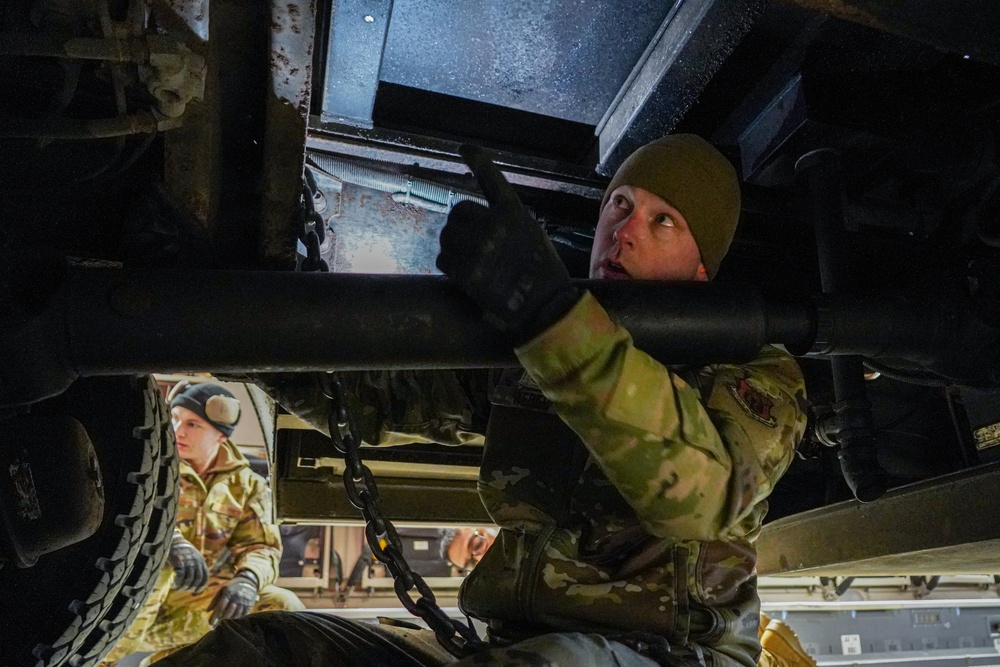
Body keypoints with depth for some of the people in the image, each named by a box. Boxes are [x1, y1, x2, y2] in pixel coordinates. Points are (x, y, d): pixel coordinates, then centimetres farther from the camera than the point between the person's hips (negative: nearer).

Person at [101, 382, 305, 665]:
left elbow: (260, 546, 0)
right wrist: (171, 542, -37)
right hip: (132, 609, -2)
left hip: (201, 601, 3)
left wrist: (247, 579, -25)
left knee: (282, 606, -18)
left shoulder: (247, 484, 9)